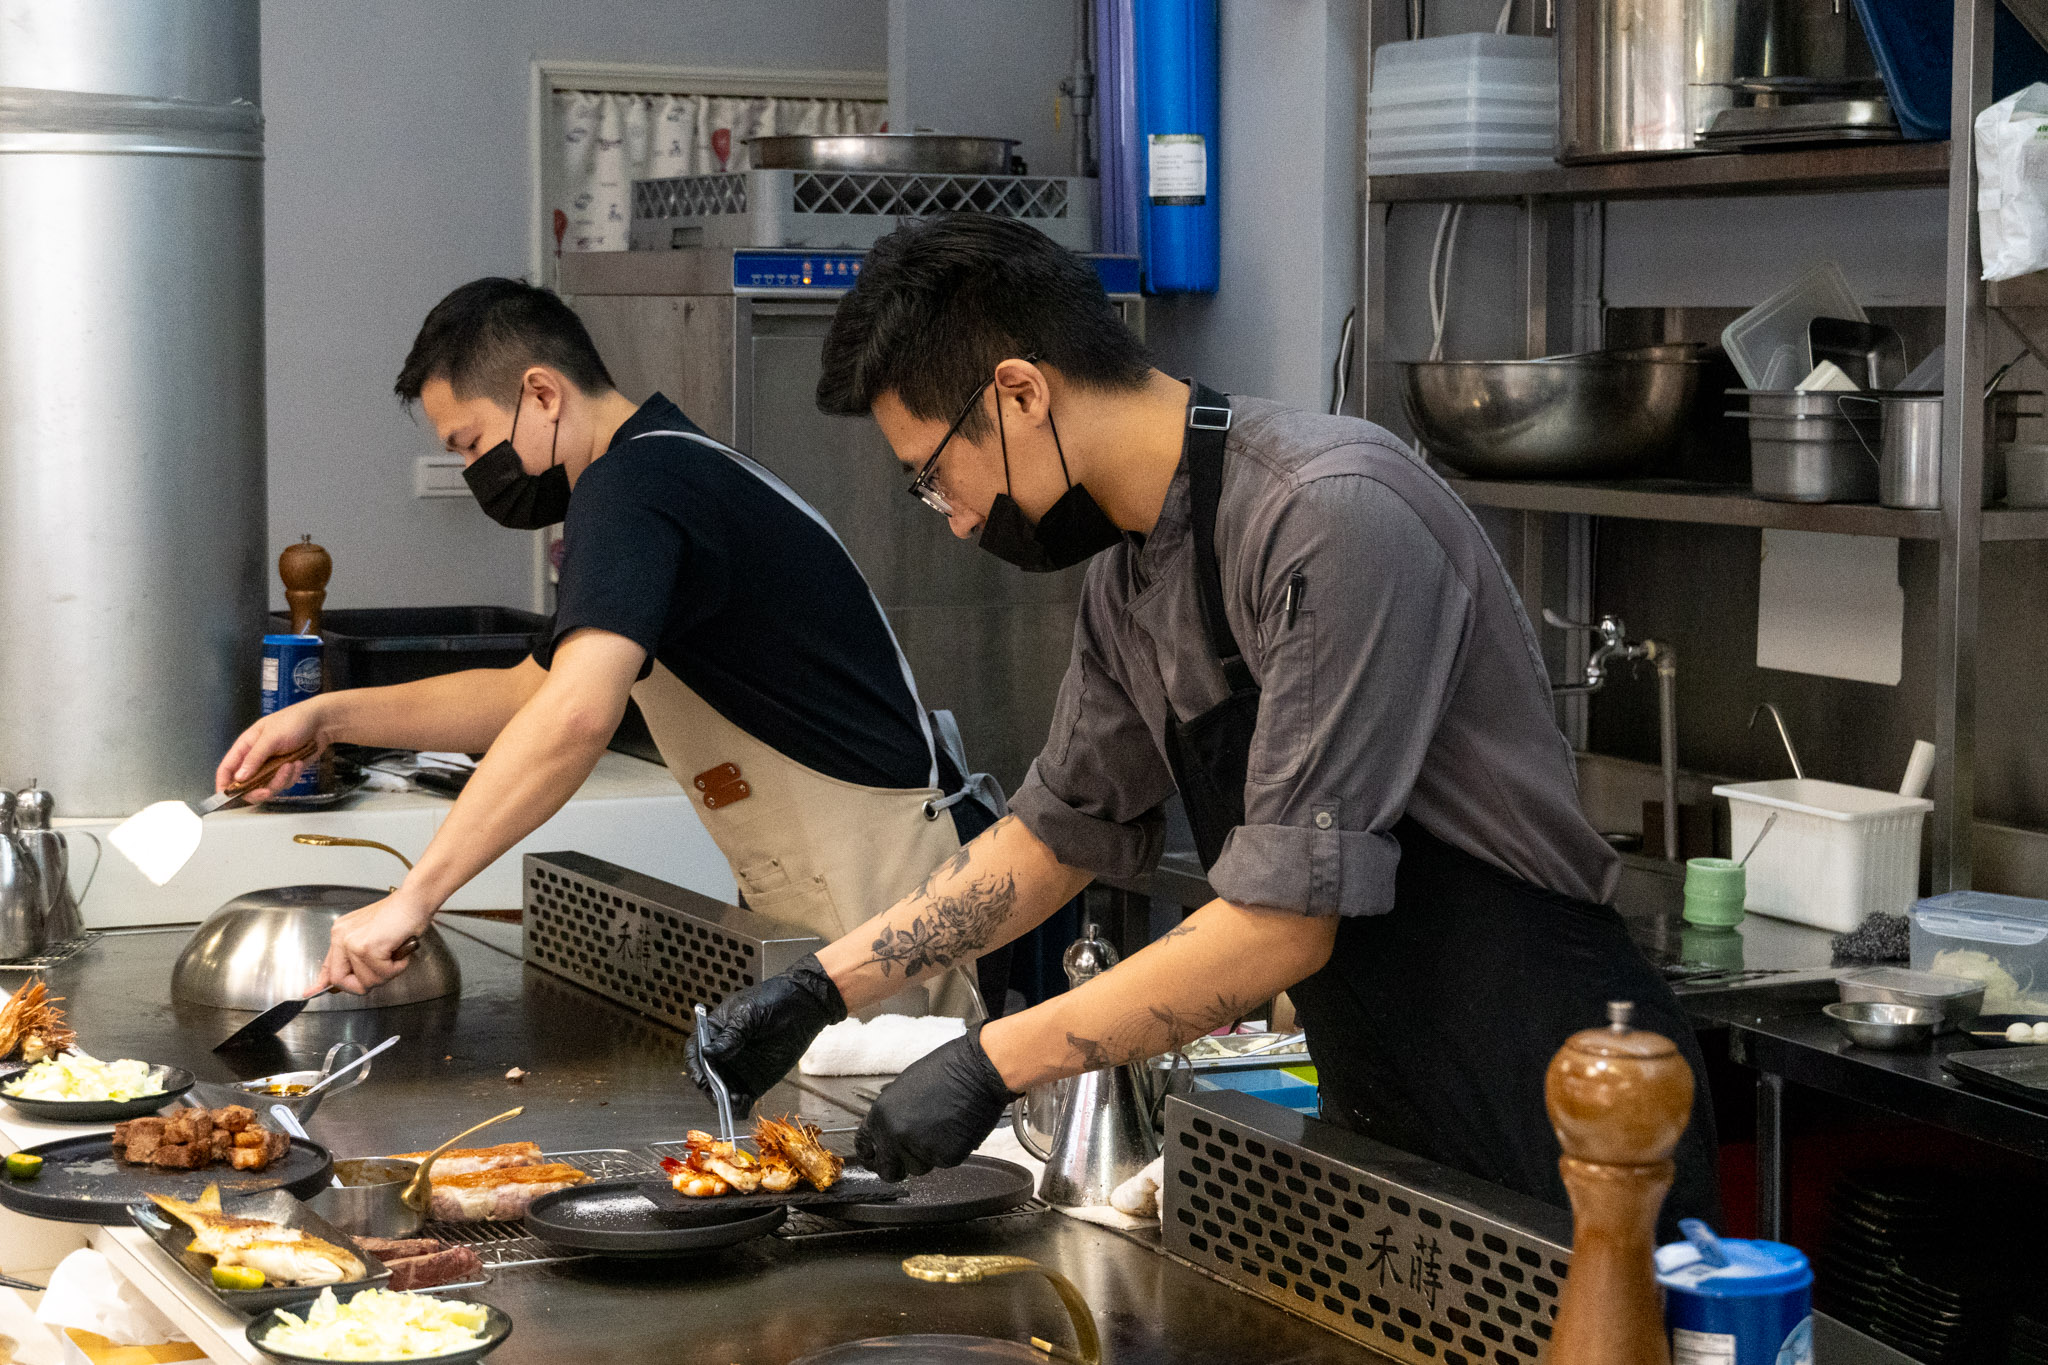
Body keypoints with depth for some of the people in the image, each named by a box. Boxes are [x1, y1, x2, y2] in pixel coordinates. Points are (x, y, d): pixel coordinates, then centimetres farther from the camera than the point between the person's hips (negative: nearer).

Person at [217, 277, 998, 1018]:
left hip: (882, 893, -10)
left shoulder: (628, 486, -15)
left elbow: (576, 714, -31)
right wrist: (333, 717, 18)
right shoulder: (675, 472, 19)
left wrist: (413, 898, -30)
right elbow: (529, 691, 27)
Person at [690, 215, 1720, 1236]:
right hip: (1386, 1116, 8)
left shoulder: (1330, 518, -23)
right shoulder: (1128, 578, 7)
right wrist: (821, 990, 16)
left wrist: (991, 1064, -18)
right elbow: (1057, 835, 22)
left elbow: (1284, 922, -24)